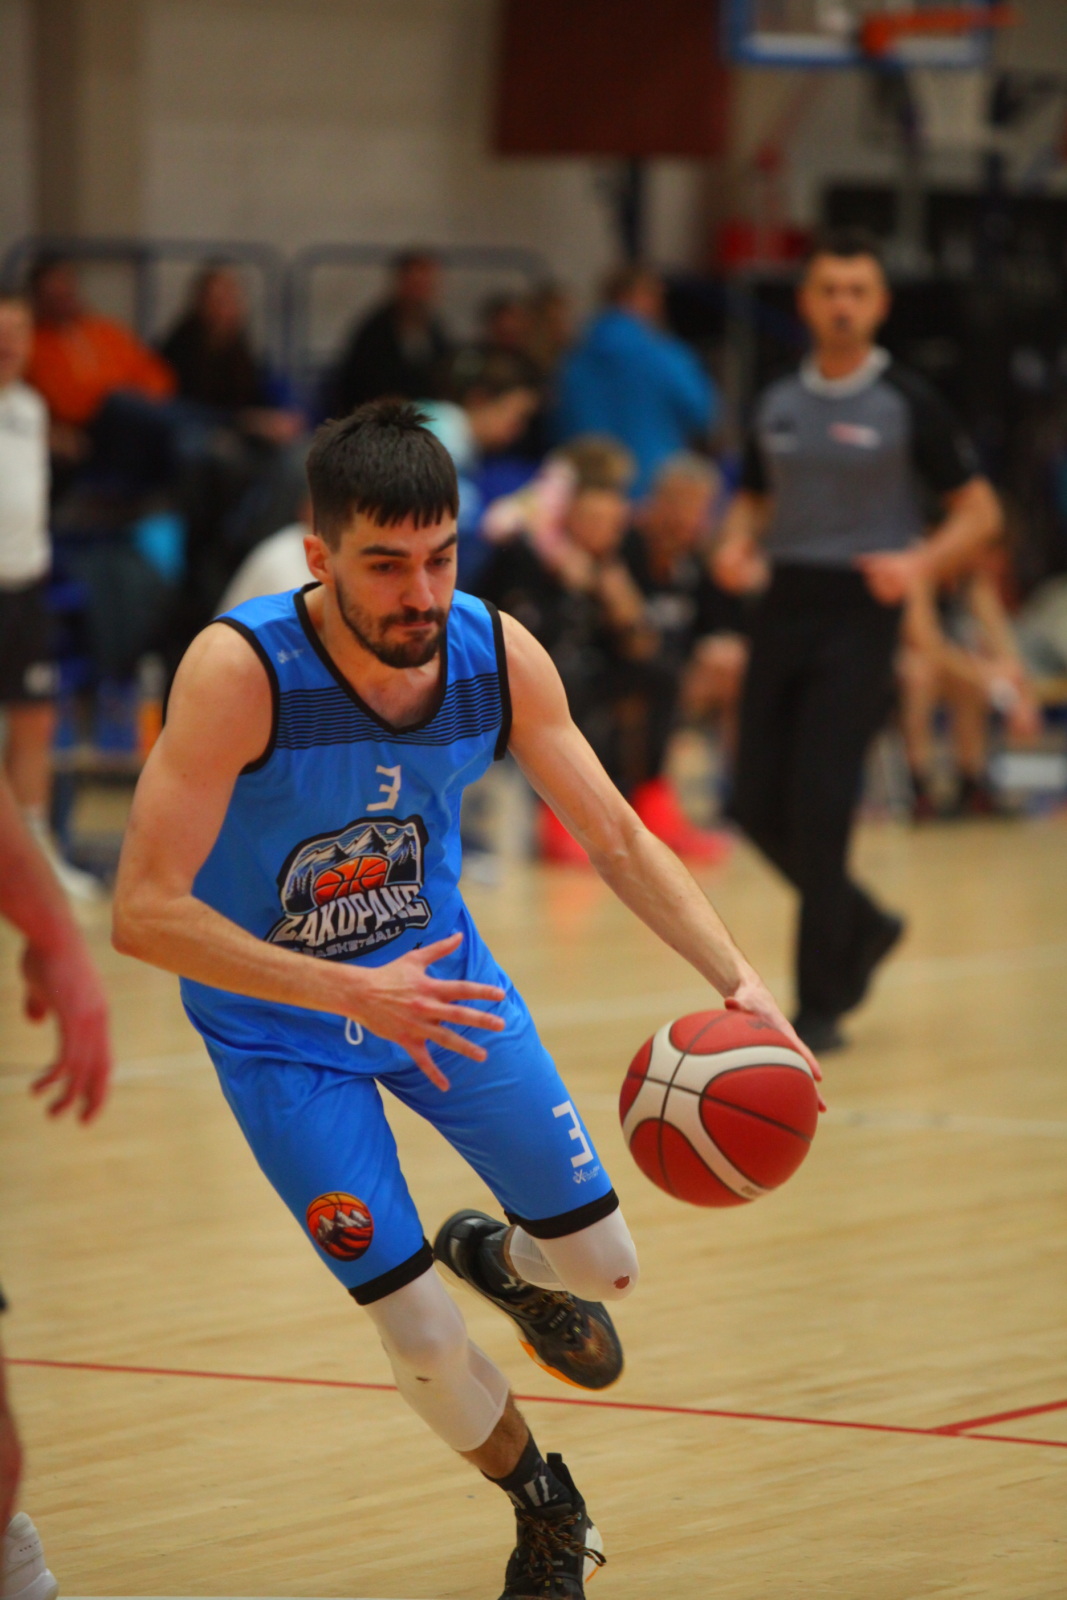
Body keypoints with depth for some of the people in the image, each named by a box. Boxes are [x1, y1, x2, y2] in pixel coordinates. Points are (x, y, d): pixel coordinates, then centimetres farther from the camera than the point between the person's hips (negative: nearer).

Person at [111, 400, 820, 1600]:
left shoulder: (498, 656, -19)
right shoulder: (240, 671, -34)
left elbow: (617, 838, -7)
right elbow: (143, 914, -35)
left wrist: (737, 981, -22)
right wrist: (355, 993, -42)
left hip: (437, 978, 4)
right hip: (281, 1028, -4)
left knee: (603, 1267, 7)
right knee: (421, 1339, -6)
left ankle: (497, 1258, 45)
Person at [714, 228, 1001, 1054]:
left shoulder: (907, 403, -4)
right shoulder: (777, 404, 10)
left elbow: (980, 512, -1)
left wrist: (921, 563, -19)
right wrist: (737, 547, 0)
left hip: (860, 614, -5)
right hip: (784, 606, 5)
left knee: (818, 809, -11)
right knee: (758, 806, 3)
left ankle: (820, 1004, -1)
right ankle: (862, 926, 29)